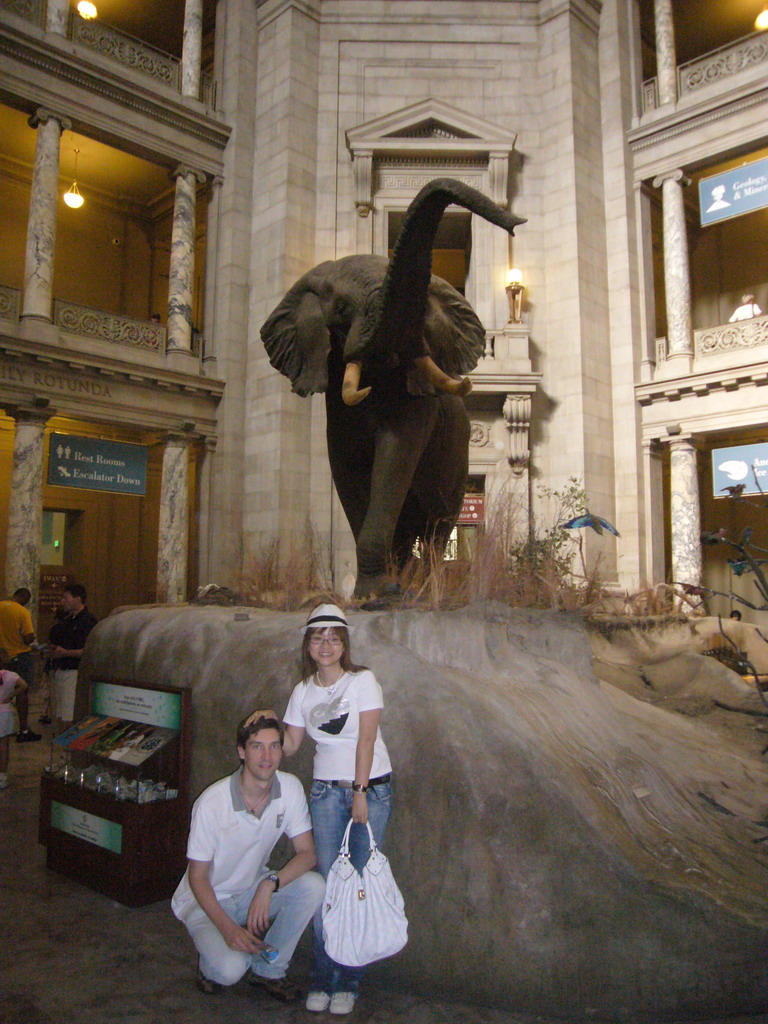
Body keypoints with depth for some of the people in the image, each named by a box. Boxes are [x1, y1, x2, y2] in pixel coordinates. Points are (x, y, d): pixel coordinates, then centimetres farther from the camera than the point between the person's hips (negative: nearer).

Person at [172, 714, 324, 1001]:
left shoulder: (290, 788, -15)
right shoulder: (212, 803, -26)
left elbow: (307, 854, -12)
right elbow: (197, 877, -16)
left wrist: (269, 884, -30)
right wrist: (227, 927, -28)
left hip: (254, 889, 4)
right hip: (207, 900, -4)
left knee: (314, 886, -22)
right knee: (230, 969, -30)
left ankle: (268, 969, -1)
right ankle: (211, 958, 8)